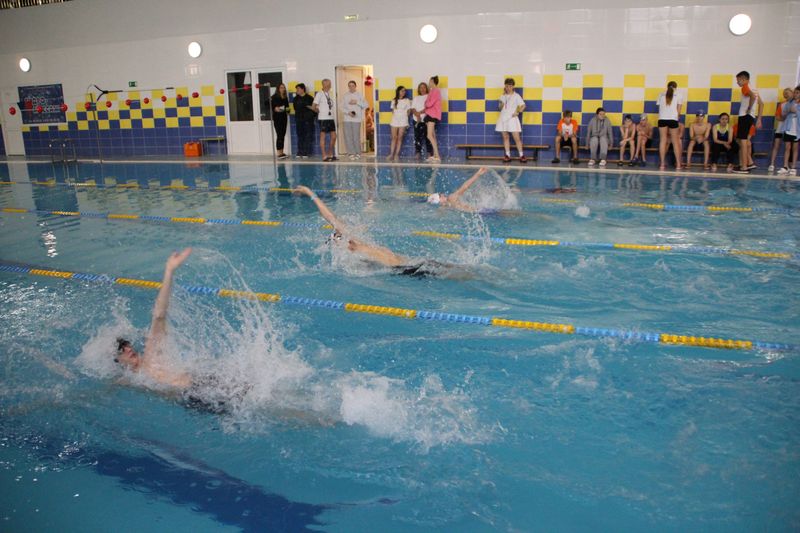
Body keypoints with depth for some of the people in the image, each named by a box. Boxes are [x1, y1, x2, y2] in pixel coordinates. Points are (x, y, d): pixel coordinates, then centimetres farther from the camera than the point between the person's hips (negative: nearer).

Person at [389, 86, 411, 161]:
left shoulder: (407, 101, 2)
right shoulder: (394, 101, 8)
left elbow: (408, 111, 5)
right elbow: (393, 111, 15)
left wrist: (404, 117, 2)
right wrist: (394, 117, 4)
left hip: (403, 121, -2)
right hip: (394, 121, 2)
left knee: (400, 138, -2)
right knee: (394, 137, -1)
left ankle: (397, 154, -1)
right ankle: (391, 154, 0)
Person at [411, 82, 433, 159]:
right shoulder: (416, 98, 17)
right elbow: (413, 109, 7)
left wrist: (420, 112, -14)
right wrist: (417, 116, -11)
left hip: (426, 120, -4)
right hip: (417, 120, 4)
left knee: (427, 137, -6)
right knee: (417, 137, 0)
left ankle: (429, 154, -5)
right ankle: (418, 154, 2)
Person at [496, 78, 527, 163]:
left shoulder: (516, 96, 1)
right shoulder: (502, 96, 12)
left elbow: (523, 105, -3)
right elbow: (500, 107, 7)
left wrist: (518, 112, -15)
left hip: (512, 119, -4)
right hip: (503, 118, 4)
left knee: (516, 138, -8)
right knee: (505, 137, 5)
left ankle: (521, 155, -4)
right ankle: (507, 155, 9)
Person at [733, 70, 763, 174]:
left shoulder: (746, 87, -6)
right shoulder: (753, 88, 21)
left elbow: (753, 96, -29)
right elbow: (761, 104, 22)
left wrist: (749, 109, -17)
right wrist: (759, 119, 21)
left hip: (745, 116, -9)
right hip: (751, 117, 9)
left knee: (743, 140, -7)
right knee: (741, 139, 17)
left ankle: (744, 167, -6)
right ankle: (749, 162, 14)